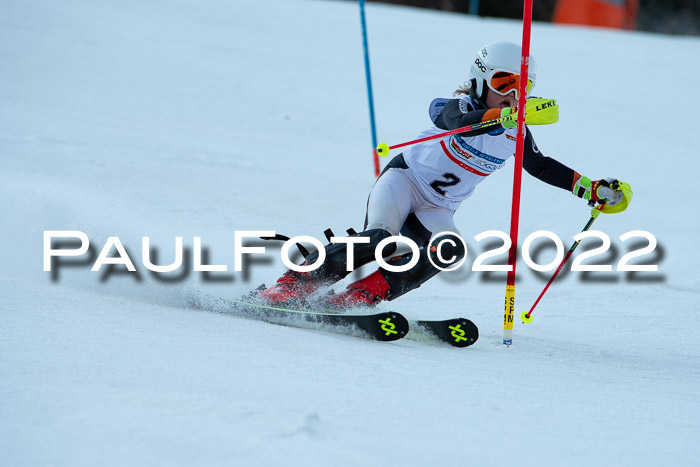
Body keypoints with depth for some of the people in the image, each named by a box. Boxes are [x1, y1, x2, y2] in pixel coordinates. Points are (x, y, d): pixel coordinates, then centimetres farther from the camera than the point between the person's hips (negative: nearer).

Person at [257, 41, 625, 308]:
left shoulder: (516, 134, 4)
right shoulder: (459, 107, -14)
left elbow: (541, 166, 19)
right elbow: (462, 122, -38)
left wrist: (590, 188, 10)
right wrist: (506, 115, -56)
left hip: (437, 210, 5)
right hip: (404, 180, -5)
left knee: (450, 250, -29)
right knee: (382, 238, -34)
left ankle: (359, 297, -32)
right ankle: (294, 283, -28)